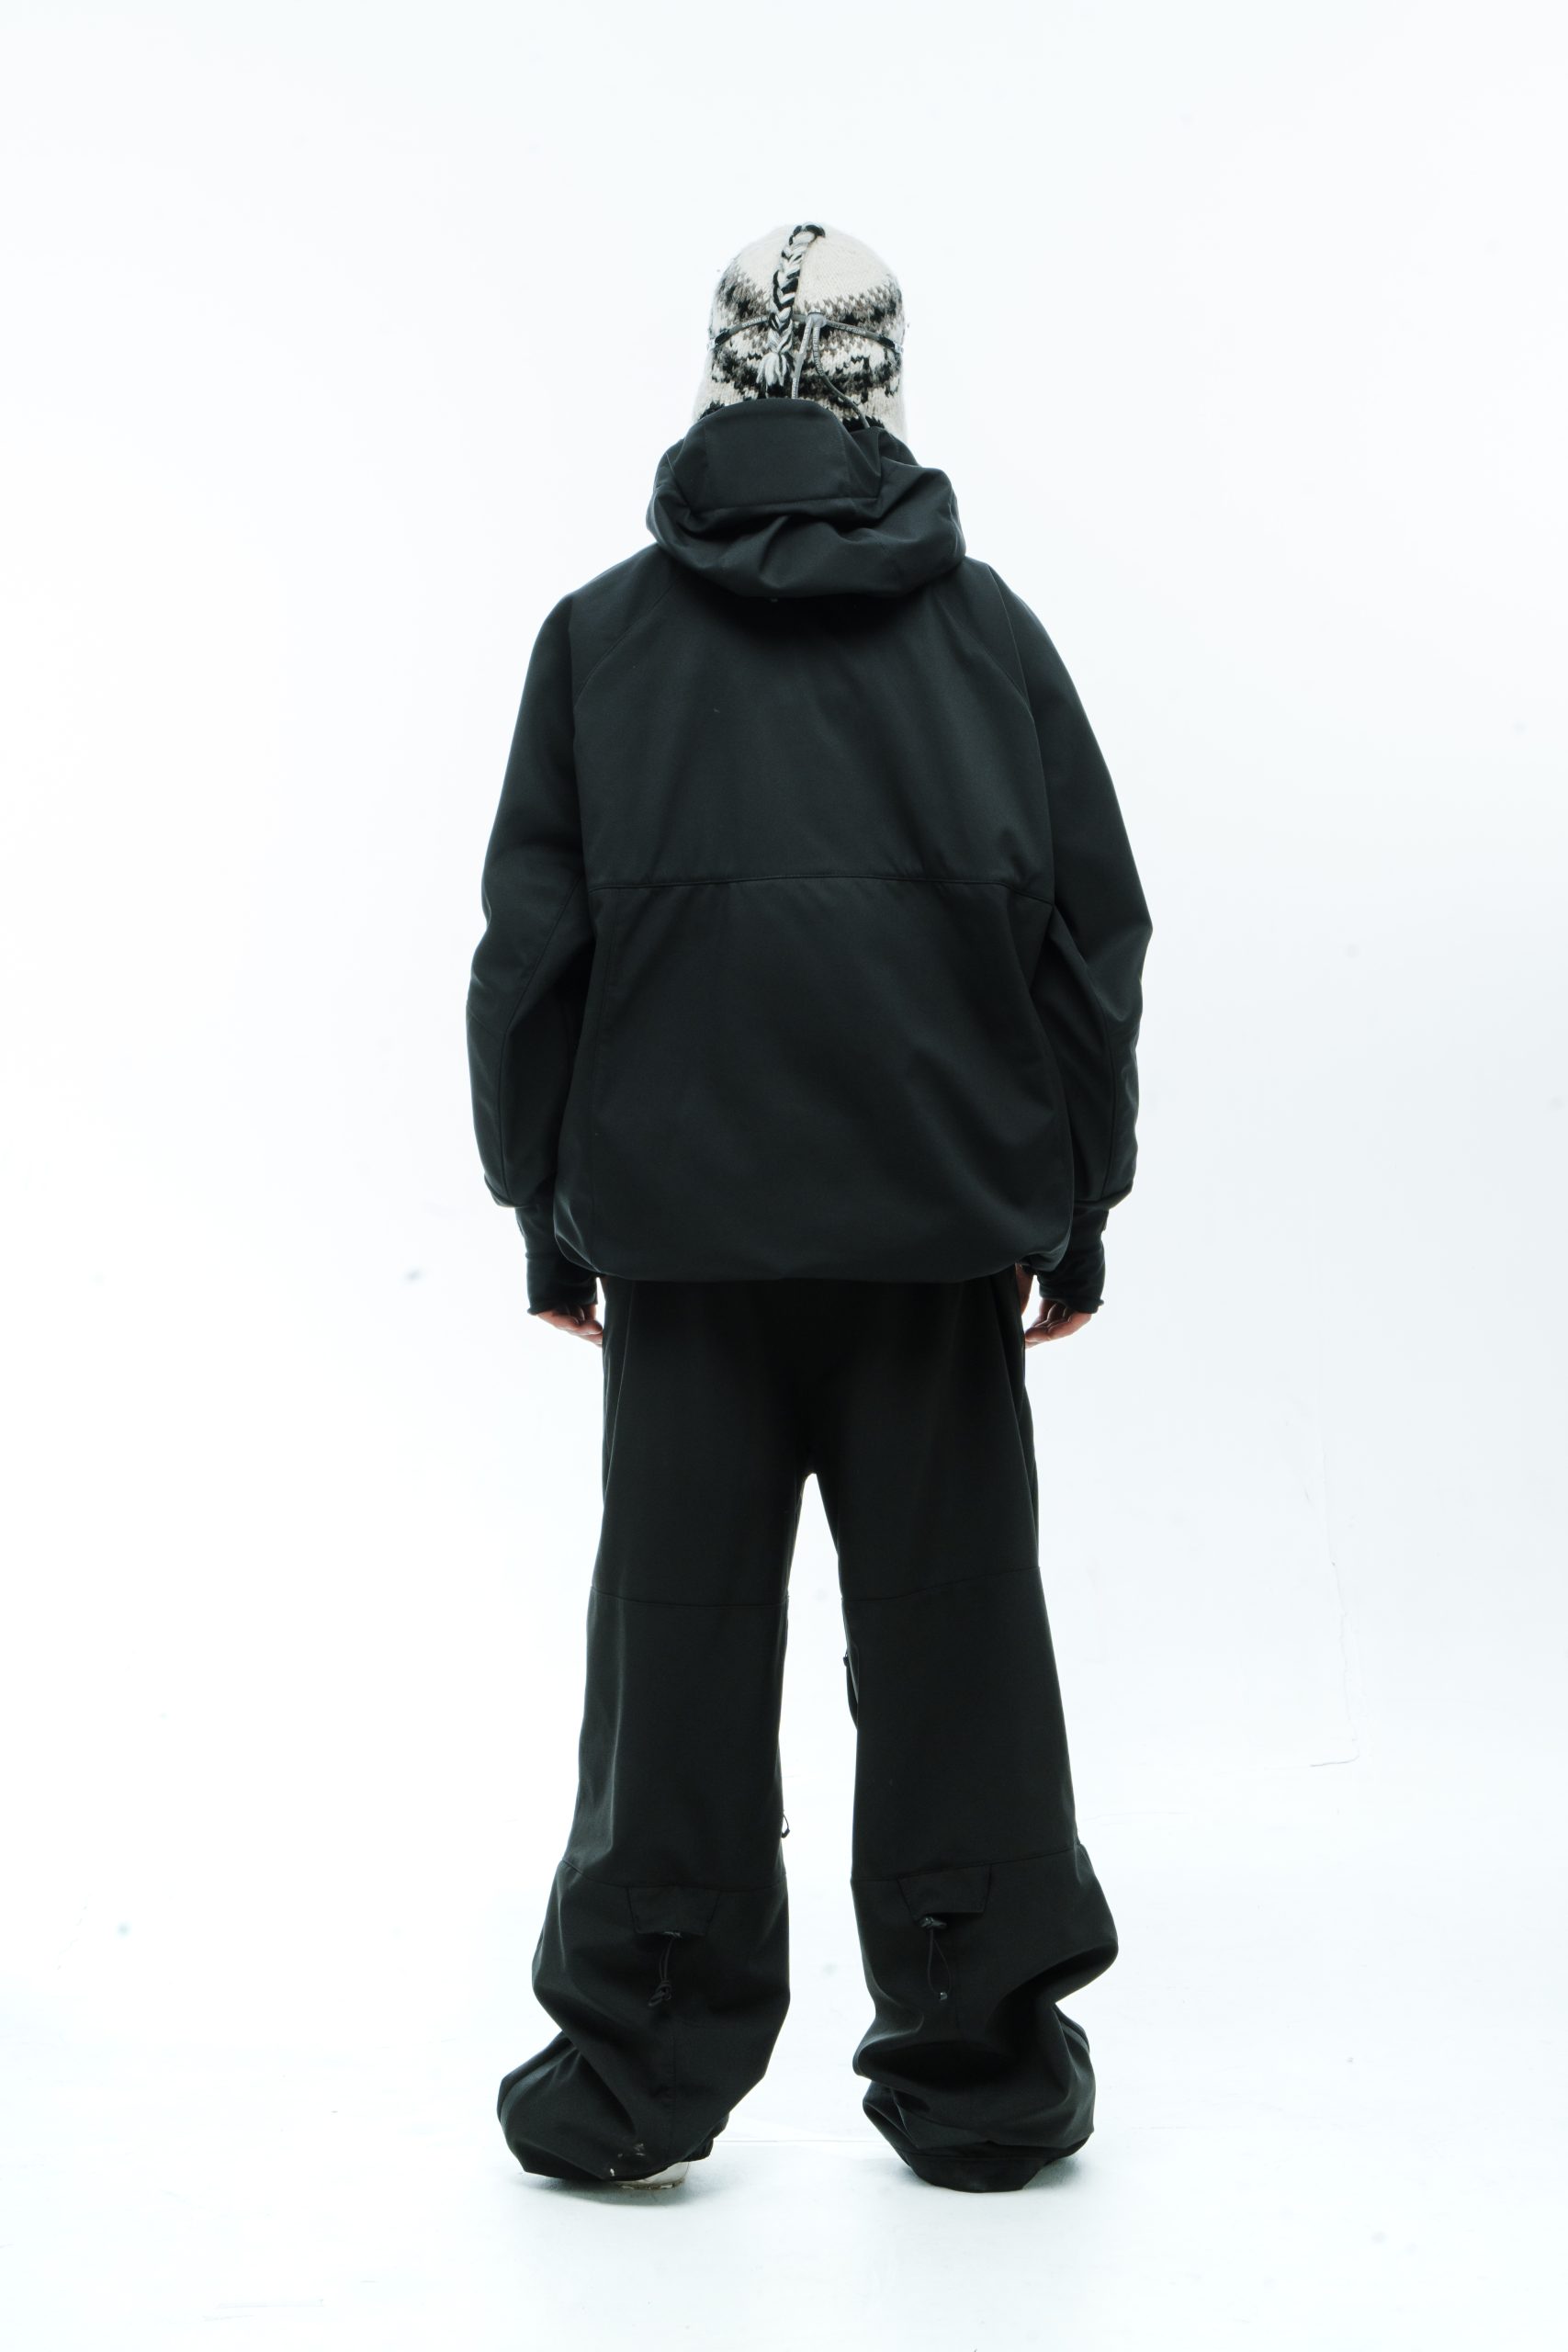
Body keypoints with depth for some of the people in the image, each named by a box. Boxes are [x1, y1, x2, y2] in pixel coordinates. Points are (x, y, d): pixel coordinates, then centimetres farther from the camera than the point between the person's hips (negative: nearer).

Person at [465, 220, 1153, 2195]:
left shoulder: (601, 635, 2)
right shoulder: (988, 633, 4)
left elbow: (535, 944, 3)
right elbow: (1093, 934, 5)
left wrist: (547, 1207, 10)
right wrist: (1077, 1204, 12)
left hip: (676, 1218, 0)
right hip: (944, 1220, 0)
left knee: (679, 1627, 6)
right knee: (949, 1624, 7)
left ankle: (637, 2069, 12)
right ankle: (981, 2069, 14)